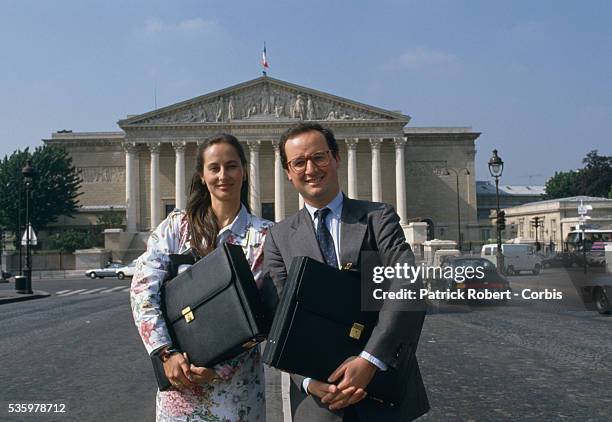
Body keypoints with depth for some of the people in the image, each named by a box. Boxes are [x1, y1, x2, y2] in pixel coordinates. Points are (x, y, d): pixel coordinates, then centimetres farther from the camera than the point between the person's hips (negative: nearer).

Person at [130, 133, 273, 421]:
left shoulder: (262, 235, -3)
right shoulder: (176, 225, 1)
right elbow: (143, 288, -6)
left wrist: (217, 366, -16)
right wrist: (167, 353, -15)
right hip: (179, 376, 1)